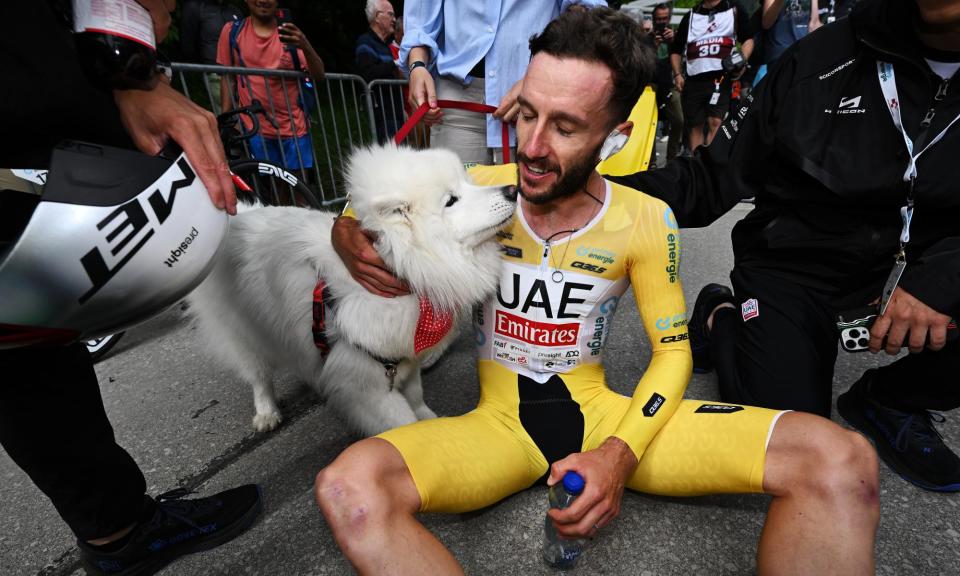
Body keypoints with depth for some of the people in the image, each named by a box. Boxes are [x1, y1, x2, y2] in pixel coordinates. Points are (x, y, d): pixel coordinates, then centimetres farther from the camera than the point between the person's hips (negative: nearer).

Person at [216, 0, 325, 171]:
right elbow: (228, 79, 7)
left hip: (295, 128, 0)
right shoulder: (232, 31, 4)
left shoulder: (290, 34, 4)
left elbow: (318, 76, -9)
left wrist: (305, 46, -27)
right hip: (255, 130, 0)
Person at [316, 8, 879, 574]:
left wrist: (619, 455, -15)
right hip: (501, 420, 0)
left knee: (841, 462, -18)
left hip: (603, 414, 1)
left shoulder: (645, 221, -7)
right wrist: (354, 242, -20)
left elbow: (673, 350, 1)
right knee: (349, 488, -32)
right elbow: (352, 221, 7)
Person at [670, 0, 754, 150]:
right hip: (693, 80, 3)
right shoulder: (690, 15, 18)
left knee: (715, 122, -15)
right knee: (694, 126, 4)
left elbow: (748, 39, 8)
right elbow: (676, 49, 20)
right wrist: (677, 74, 5)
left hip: (721, 77, -3)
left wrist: (742, 61, -11)